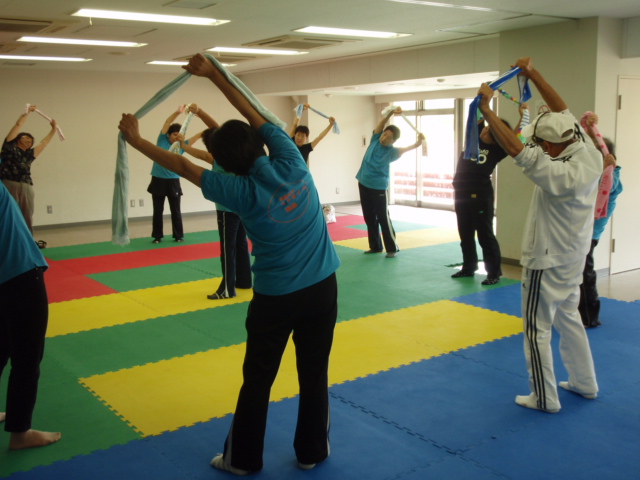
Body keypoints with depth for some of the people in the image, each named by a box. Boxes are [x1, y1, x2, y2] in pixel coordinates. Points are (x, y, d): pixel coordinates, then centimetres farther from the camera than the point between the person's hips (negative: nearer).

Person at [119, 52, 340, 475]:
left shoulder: (241, 191, -14)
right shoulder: (292, 162, -9)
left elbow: (182, 165, -3)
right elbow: (254, 114, 1)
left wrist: (136, 140, 10)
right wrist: (214, 74, 8)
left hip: (276, 296, -3)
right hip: (323, 287, 3)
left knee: (258, 380, 12)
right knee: (315, 375, 13)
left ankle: (243, 459, 26)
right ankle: (312, 453, 26)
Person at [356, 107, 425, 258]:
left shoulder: (391, 151, -10)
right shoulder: (375, 139, 1)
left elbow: (404, 149, -27)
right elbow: (381, 123, -10)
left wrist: (417, 143, -44)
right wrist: (391, 113, -27)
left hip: (378, 187, -5)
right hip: (363, 183, 5)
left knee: (383, 218, -4)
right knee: (369, 218, 11)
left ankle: (392, 248, 5)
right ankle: (375, 246, 22)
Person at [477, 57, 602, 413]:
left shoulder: (564, 174, -32)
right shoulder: (590, 154, -8)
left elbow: (516, 149, -35)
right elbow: (563, 110, 0)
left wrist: (486, 108, -29)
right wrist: (533, 74, -1)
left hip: (548, 260, -9)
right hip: (573, 255, 9)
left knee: (538, 328, 5)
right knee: (568, 317, 24)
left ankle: (545, 398, 16)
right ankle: (585, 383, 37)